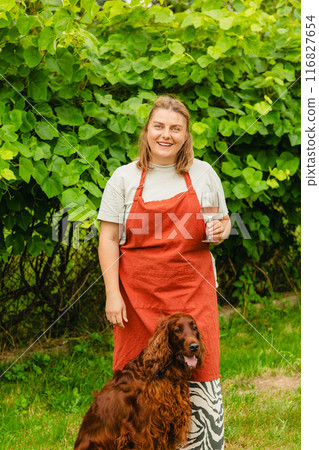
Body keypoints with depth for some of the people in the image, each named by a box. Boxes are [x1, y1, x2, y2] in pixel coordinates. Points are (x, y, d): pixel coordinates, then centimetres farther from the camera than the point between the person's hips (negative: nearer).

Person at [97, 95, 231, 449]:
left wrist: (219, 232, -8)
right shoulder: (125, 178, 3)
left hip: (192, 288, 0)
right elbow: (108, 239, 2)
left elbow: (223, 223, 17)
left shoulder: (203, 173, 6)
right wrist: (112, 294, -5)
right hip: (139, 291, 0)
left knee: (199, 369, -2)